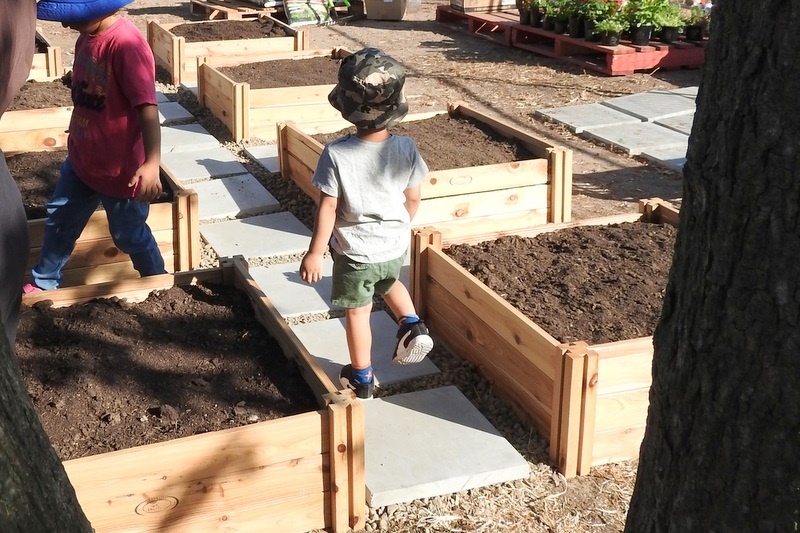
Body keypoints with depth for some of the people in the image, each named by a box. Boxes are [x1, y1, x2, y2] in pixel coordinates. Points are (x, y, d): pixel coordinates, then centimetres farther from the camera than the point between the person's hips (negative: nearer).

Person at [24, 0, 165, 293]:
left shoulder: (126, 43, -28)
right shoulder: (87, 37, 0)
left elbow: (147, 106, -32)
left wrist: (151, 162, -41)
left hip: (120, 168, -8)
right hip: (81, 160, 8)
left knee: (129, 235, 12)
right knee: (59, 220, 21)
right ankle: (44, 283, 41)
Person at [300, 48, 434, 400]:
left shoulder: (336, 154, -24)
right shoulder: (406, 150, -15)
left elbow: (328, 208, -19)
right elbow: (413, 200, -3)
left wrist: (315, 253, -8)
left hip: (355, 251, -3)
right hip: (395, 246, 3)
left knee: (357, 312, 17)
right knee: (390, 283, 36)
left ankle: (362, 378, 32)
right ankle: (412, 325, 17)